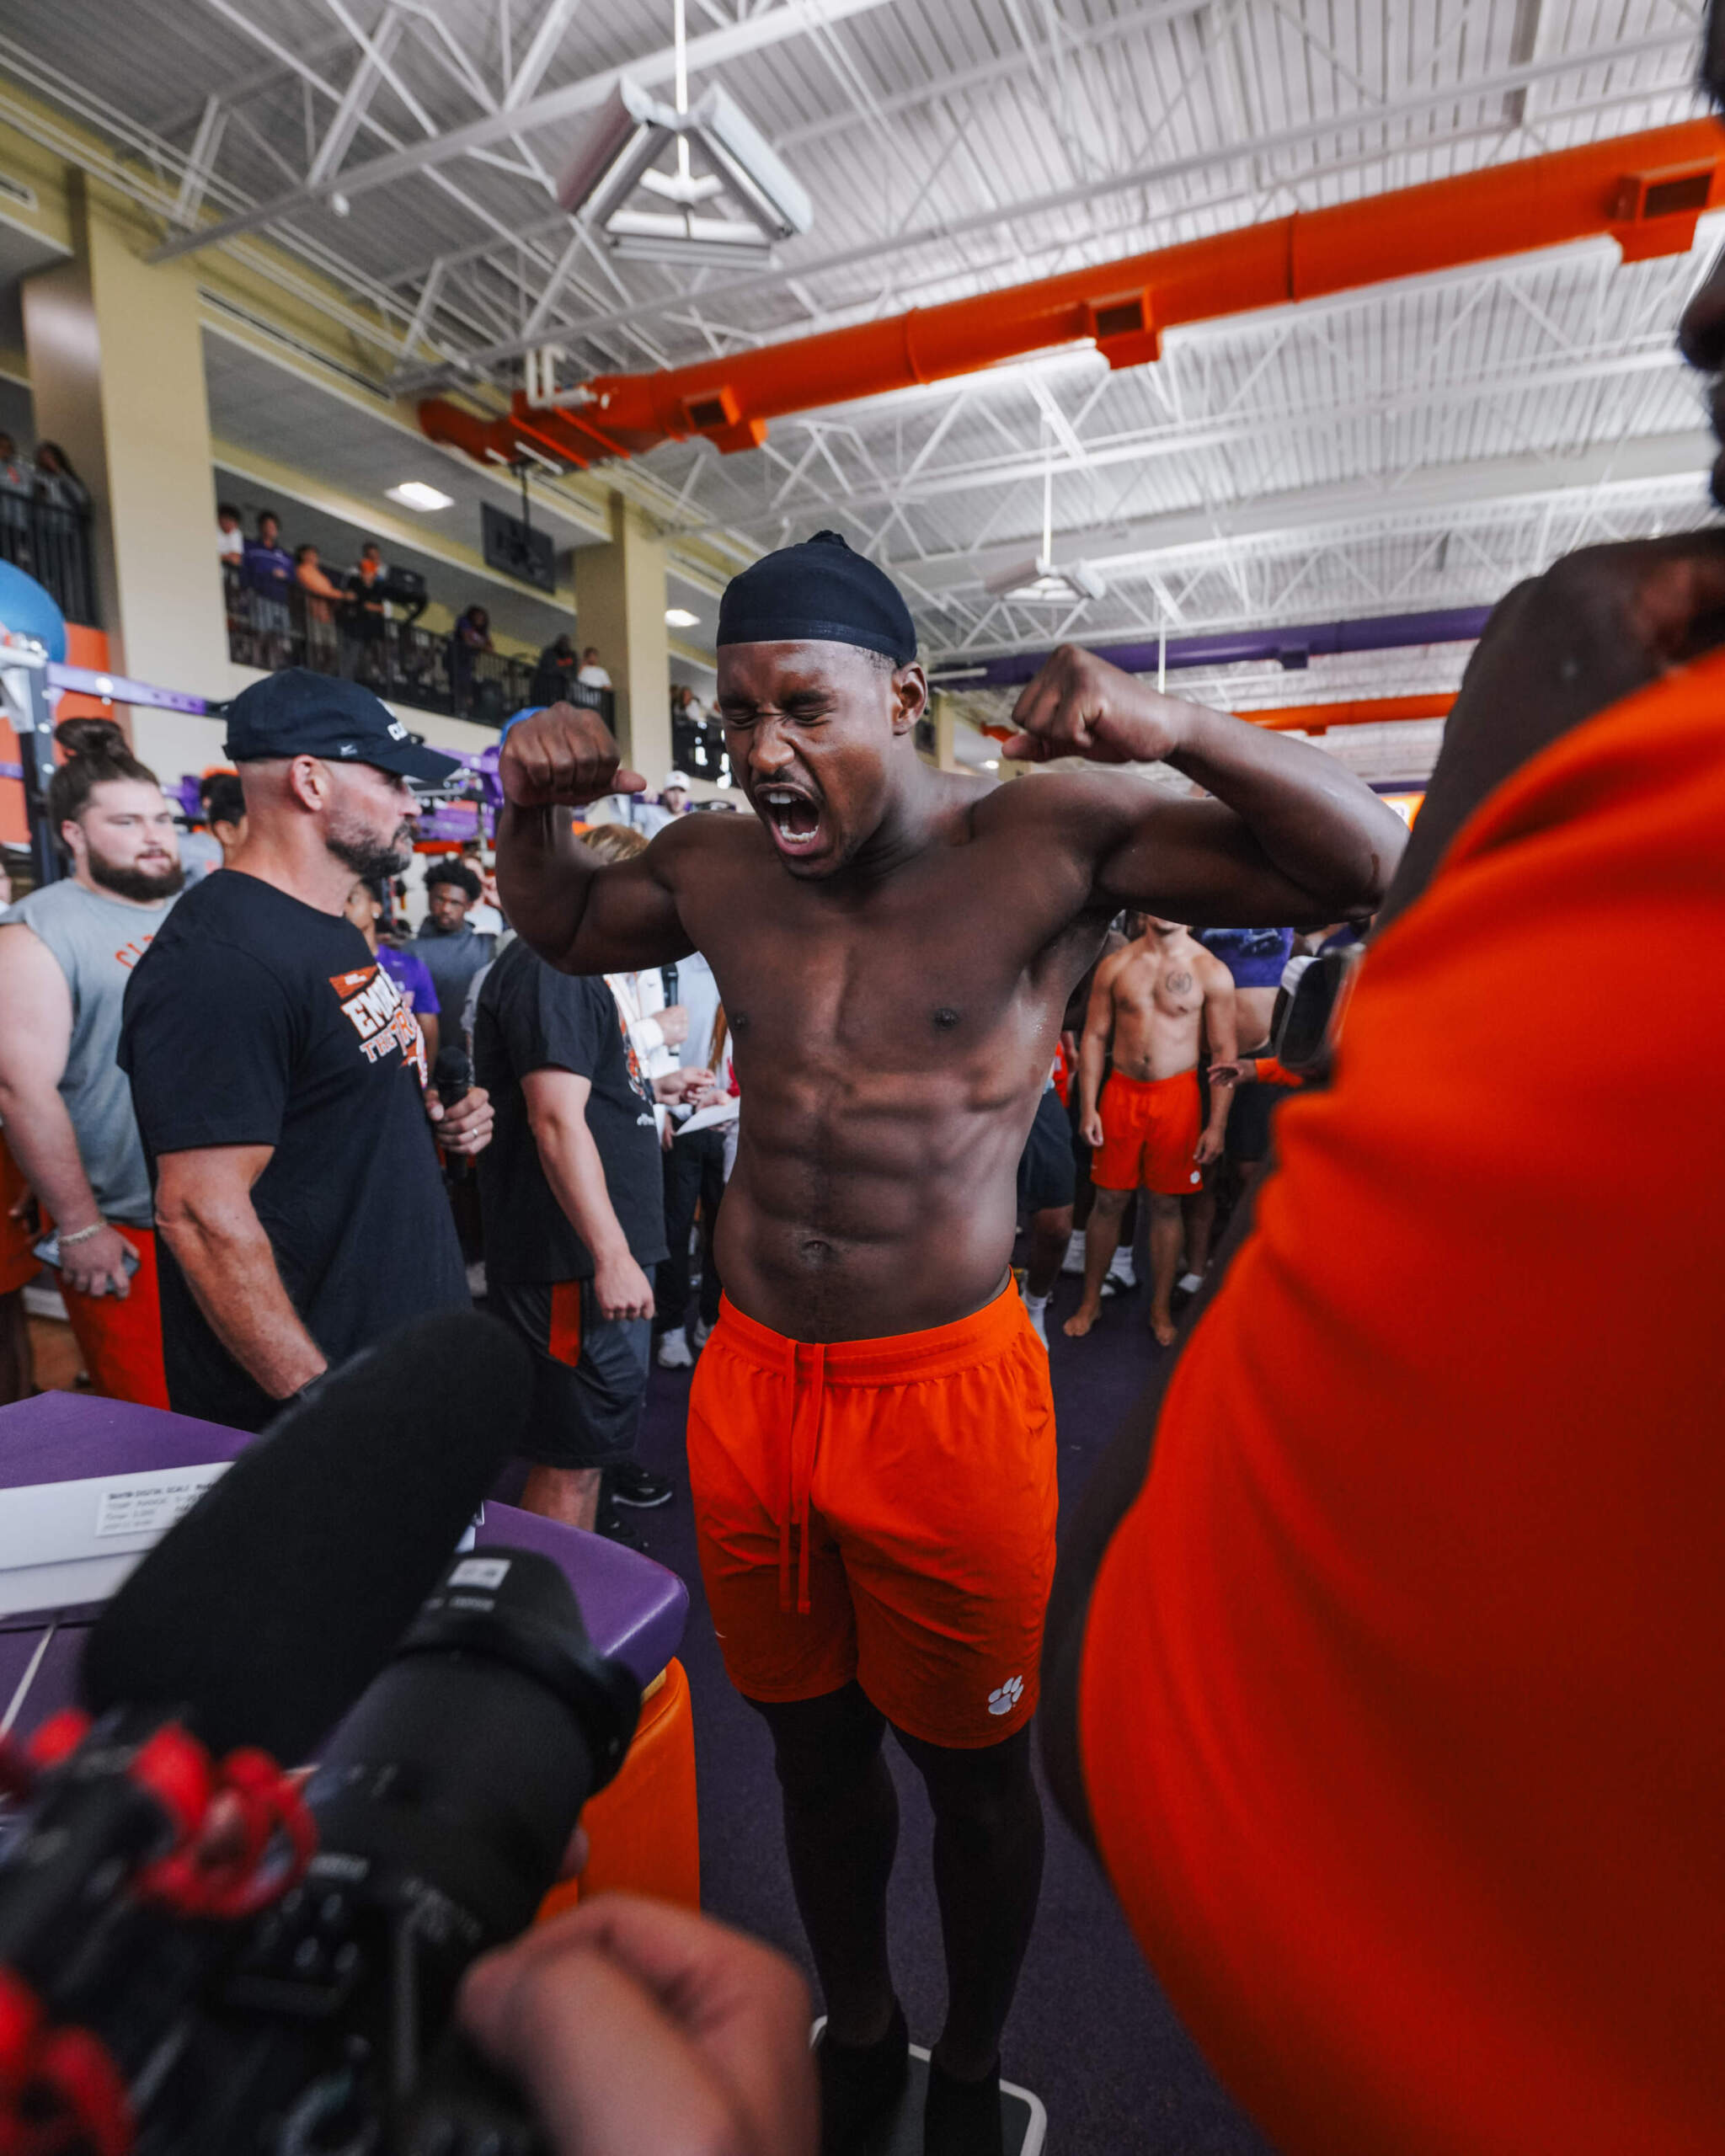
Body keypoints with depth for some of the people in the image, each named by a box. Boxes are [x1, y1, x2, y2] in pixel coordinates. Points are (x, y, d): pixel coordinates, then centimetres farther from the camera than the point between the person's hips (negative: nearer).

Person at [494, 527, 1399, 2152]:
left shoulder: (1049, 845, -11)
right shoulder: (713, 868, 2)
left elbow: (1370, 866, -12)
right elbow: (561, 929, 22)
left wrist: (1174, 731, -28)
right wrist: (529, 804, 2)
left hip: (945, 1392, -4)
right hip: (748, 1386, 5)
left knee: (970, 1770, 19)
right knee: (813, 1745, 24)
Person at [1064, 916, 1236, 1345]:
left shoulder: (1211, 972, -3)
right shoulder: (1115, 966, 2)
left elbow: (1224, 1051, -2)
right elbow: (1094, 1037, 5)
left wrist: (1217, 1125, -5)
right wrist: (1088, 1107, -2)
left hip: (1176, 1096, -1)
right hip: (1120, 1092, 1)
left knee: (1166, 1204, 7)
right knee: (1108, 1200, 7)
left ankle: (1160, 1309, 22)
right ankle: (1090, 1302, 21)